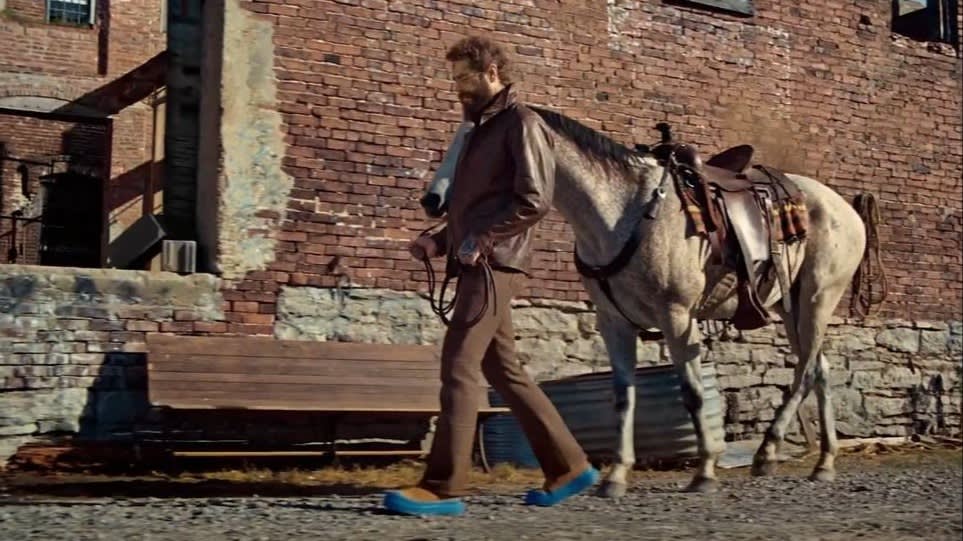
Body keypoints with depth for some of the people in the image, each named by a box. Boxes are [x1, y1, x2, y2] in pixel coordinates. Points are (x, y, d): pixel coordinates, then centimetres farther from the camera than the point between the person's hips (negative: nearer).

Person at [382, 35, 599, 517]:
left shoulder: (521, 123, -5)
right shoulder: (483, 129, 23)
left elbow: (535, 199, -16)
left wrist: (482, 239, -19)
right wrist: (439, 241, 12)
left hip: (494, 264, -10)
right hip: (477, 264, 10)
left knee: (459, 365, -13)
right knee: (503, 370, 10)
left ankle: (443, 487, -11)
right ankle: (568, 467, 17)